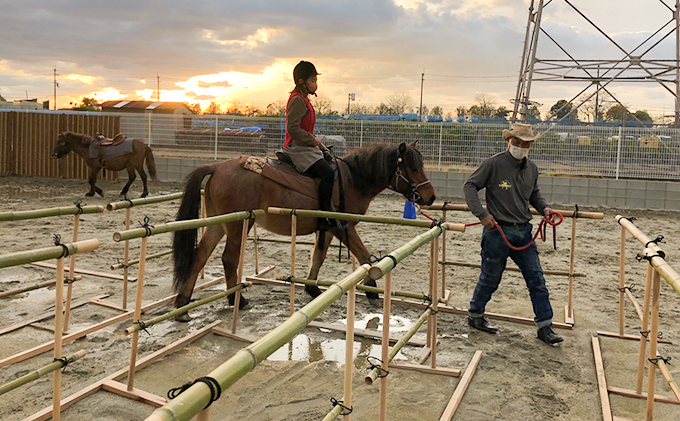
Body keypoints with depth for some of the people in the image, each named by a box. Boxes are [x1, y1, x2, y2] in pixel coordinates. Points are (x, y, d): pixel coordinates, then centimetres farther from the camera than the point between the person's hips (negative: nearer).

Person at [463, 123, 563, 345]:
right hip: (498, 231, -5)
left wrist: (544, 208, 4)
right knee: (490, 278, 8)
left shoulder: (532, 168, 8)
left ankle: (545, 327, 14)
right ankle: (475, 315, 29)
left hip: (524, 232, 5)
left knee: (536, 278, 4)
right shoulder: (494, 164, -10)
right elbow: (470, 186, -7)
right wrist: (482, 214, -16)